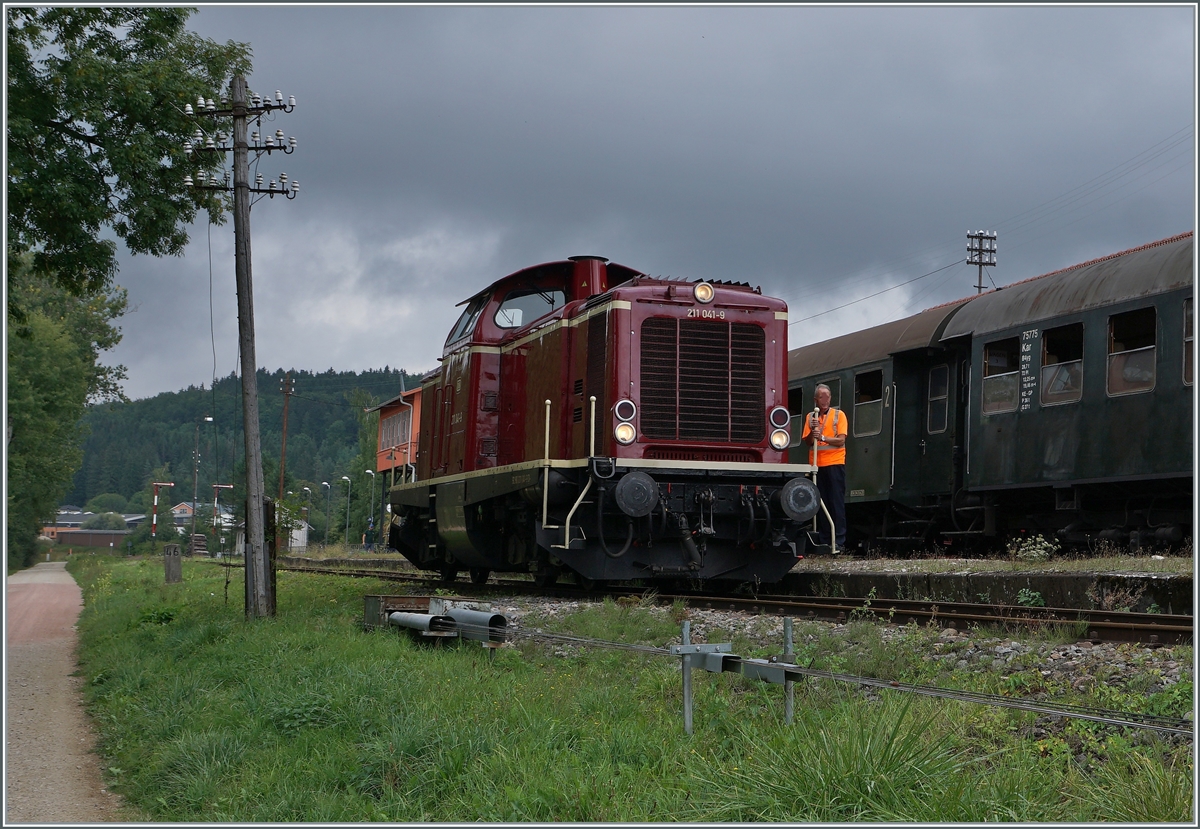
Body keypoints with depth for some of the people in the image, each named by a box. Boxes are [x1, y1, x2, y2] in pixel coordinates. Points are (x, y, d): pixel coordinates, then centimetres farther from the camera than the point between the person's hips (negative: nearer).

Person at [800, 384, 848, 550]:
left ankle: (839, 540, -6)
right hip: (817, 465, 4)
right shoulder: (810, 417, 12)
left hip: (835, 463, -3)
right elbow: (807, 442, 9)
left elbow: (841, 440, -7)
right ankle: (823, 540, 9)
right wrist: (813, 431, -10)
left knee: (837, 502, -5)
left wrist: (822, 437, -19)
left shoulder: (838, 415, 2)